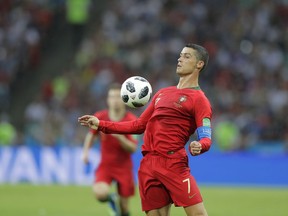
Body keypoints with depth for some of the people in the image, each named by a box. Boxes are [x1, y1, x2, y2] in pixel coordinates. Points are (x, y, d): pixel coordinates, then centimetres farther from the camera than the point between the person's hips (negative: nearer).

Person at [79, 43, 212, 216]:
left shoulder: (198, 99, 0)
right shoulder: (162, 94, 22)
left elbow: (206, 139, -9)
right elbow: (139, 125, 27)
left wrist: (199, 146, -33)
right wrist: (101, 125, 25)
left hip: (174, 164, -6)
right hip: (149, 164, 6)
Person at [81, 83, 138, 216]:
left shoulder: (131, 120, -11)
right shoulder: (100, 117, -5)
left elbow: (133, 148, -16)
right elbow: (91, 134, 14)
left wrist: (119, 137, -30)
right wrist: (85, 151, 1)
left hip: (124, 167, -1)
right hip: (105, 165, 1)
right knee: (100, 193, -28)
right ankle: (111, 200, 8)